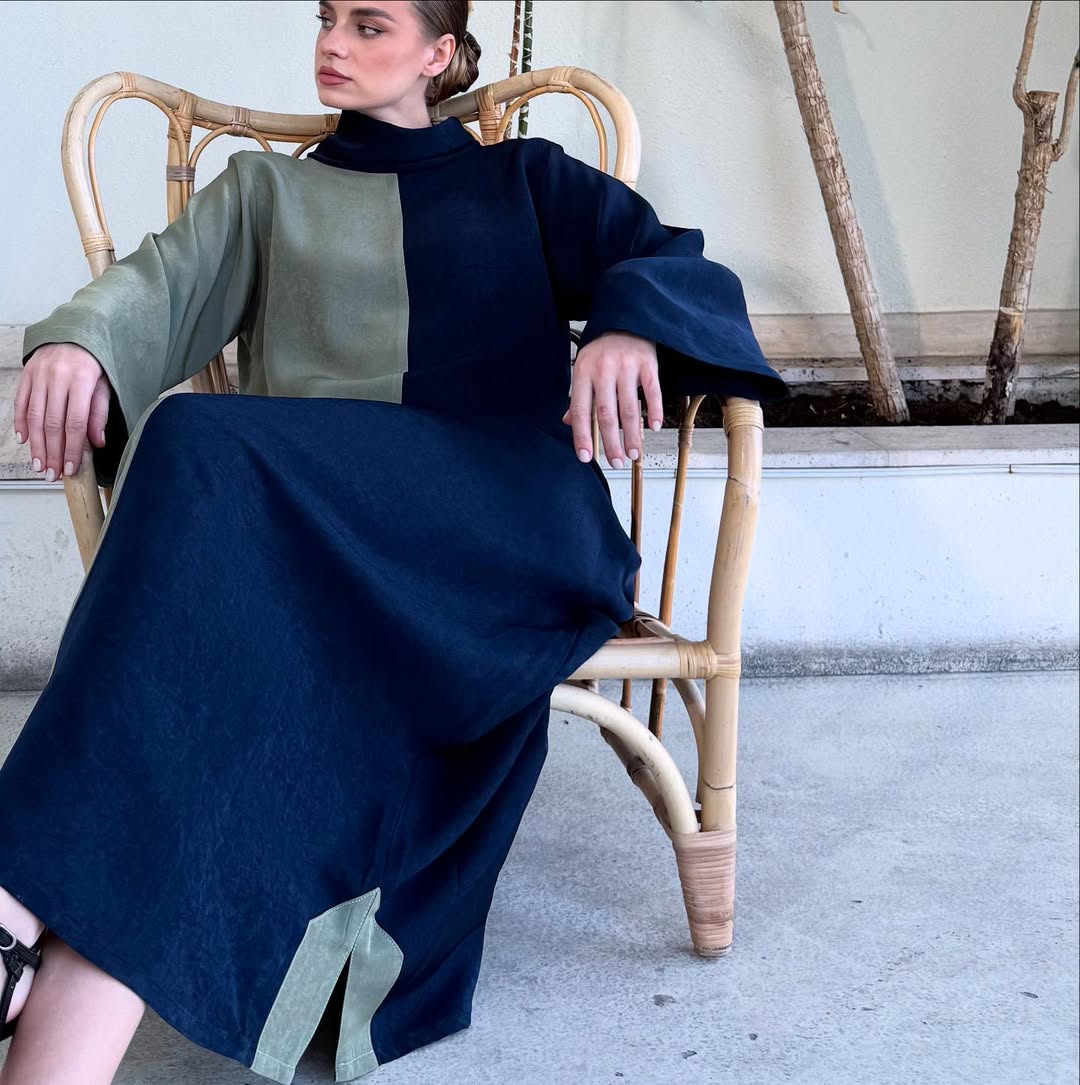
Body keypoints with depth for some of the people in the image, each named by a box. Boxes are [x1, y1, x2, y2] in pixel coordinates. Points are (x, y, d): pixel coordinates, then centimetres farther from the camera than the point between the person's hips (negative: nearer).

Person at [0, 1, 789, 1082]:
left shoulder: (522, 180, 26)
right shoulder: (264, 190, 31)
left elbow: (674, 258, 11)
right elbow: (165, 279, 12)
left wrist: (626, 325, -15)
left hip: (496, 506, -2)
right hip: (291, 507, 2)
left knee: (209, 452, -33)